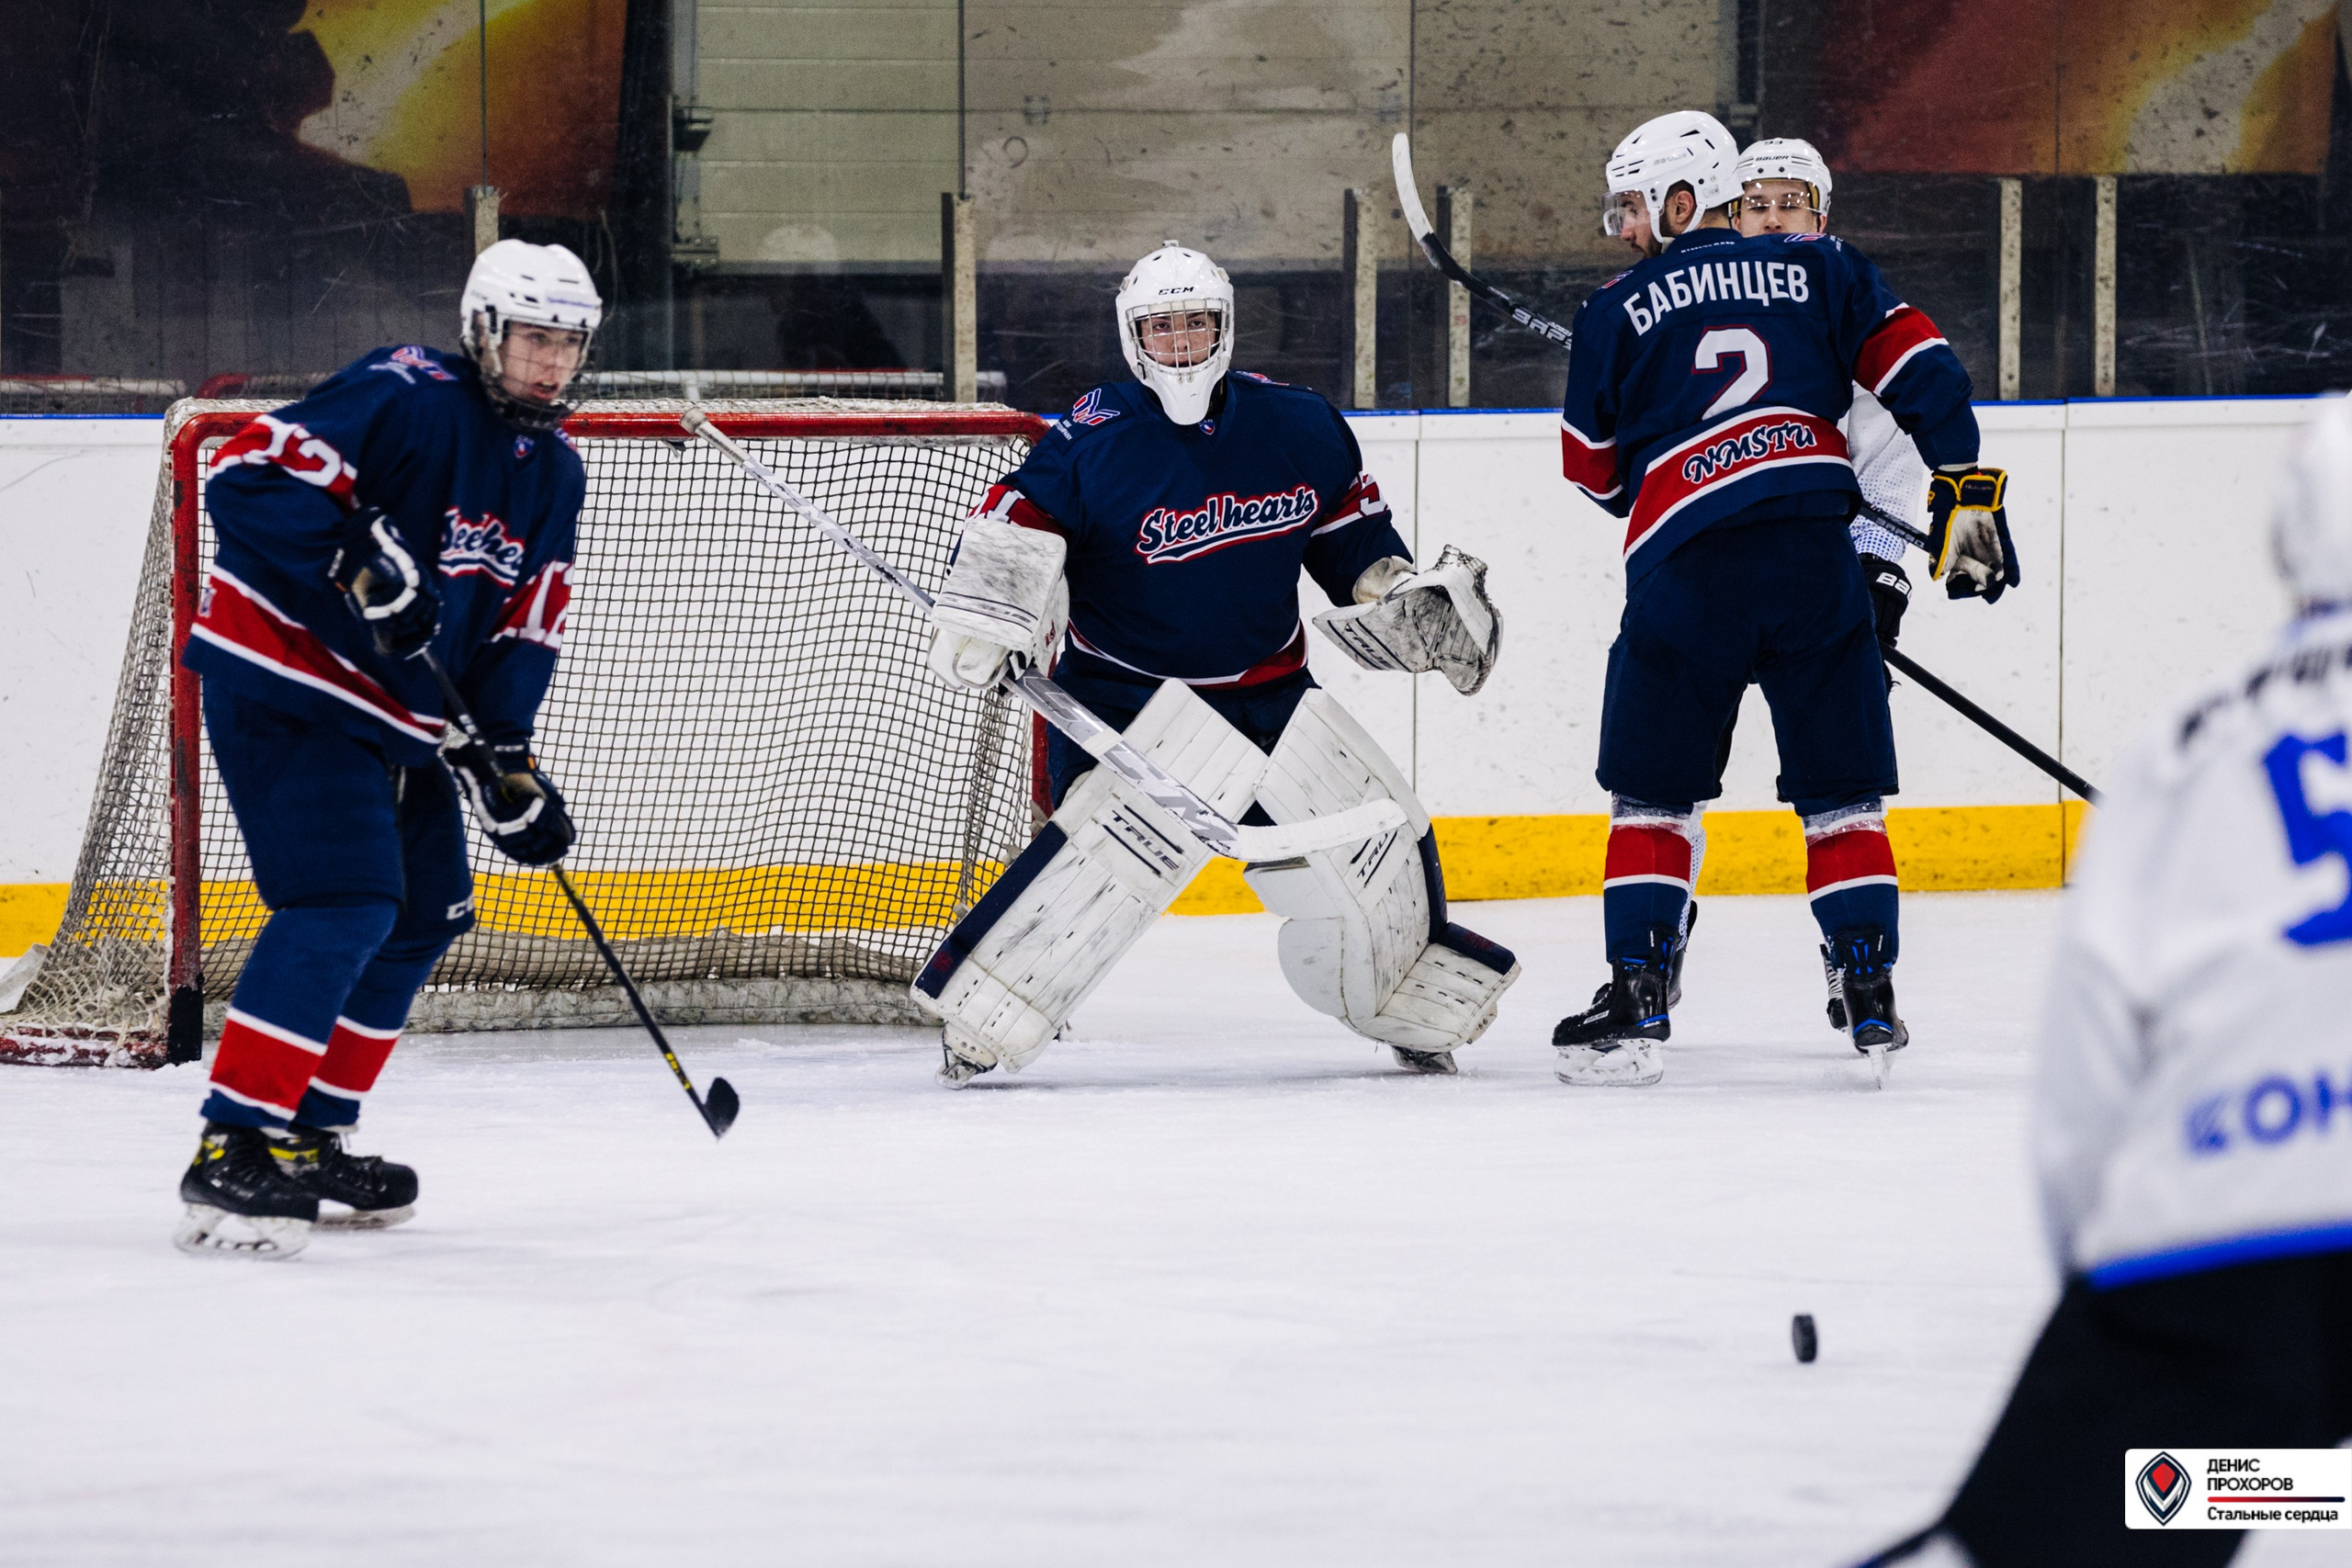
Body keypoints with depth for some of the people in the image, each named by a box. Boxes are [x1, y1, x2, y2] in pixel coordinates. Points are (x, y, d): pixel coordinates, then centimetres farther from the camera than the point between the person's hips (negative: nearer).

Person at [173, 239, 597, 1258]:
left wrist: (508, 760, 1)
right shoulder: (407, 400, -18)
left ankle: (308, 1139, 23)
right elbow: (248, 476, -25)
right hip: (282, 683, -10)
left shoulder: (553, 471, 9)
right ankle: (232, 1154, -23)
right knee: (344, 902, -21)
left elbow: (524, 627, 12)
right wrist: (356, 558, -35)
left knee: (423, 915, 13)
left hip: (394, 710, 10)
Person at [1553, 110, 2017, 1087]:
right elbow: (1917, 365, 4)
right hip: (1815, 550, 2)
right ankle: (1872, 1000, 7)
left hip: (1684, 567, -2)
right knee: (1843, 793, 11)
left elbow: (1593, 470, 16)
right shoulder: (1819, 271, 14)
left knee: (1652, 795, 10)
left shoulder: (1618, 310, 11)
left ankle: (1638, 1001, 2)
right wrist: (1966, 491, 5)